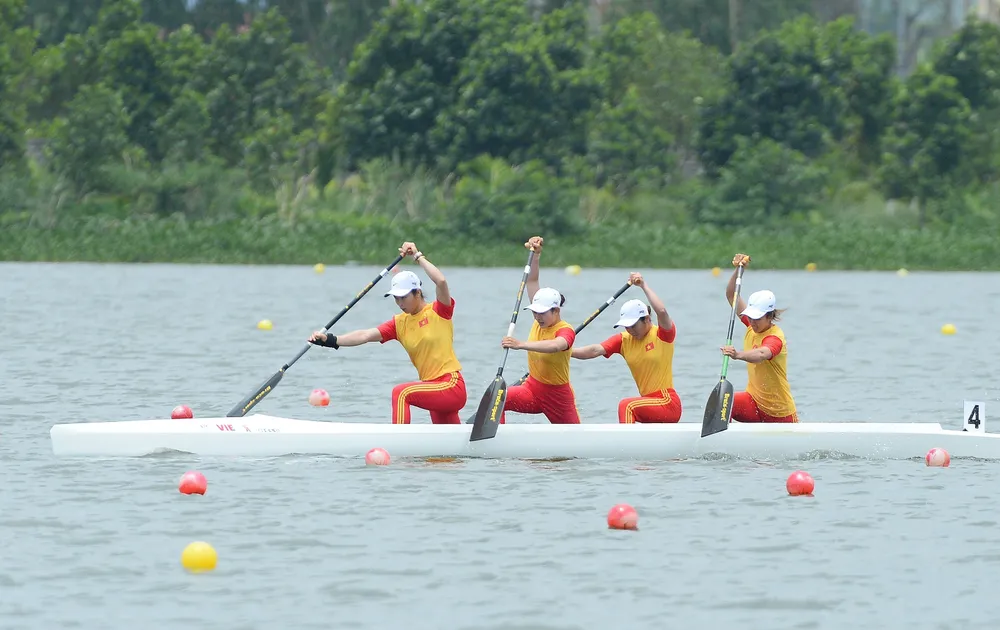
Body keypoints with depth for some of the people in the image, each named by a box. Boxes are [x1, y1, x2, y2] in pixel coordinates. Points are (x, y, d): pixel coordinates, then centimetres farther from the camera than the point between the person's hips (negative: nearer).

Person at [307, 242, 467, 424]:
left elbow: (441, 281, -24)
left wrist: (417, 256, -14)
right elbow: (366, 335, 0)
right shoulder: (399, 323, 9)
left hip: (451, 386, -7)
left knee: (401, 392, -24)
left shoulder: (439, 312, -6)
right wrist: (330, 340, -12)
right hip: (436, 391, 7)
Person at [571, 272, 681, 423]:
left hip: (668, 403, -8)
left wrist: (643, 286, -23)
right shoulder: (624, 340, 7)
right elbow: (595, 350, -5)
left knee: (626, 405, -27)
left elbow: (662, 312, -28)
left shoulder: (663, 334, -7)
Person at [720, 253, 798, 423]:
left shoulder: (775, 337, -23)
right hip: (754, 401, 6)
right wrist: (738, 270, -11)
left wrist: (739, 355, -66)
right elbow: (731, 295, 4)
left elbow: (762, 354, -47)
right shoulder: (753, 326, -1)